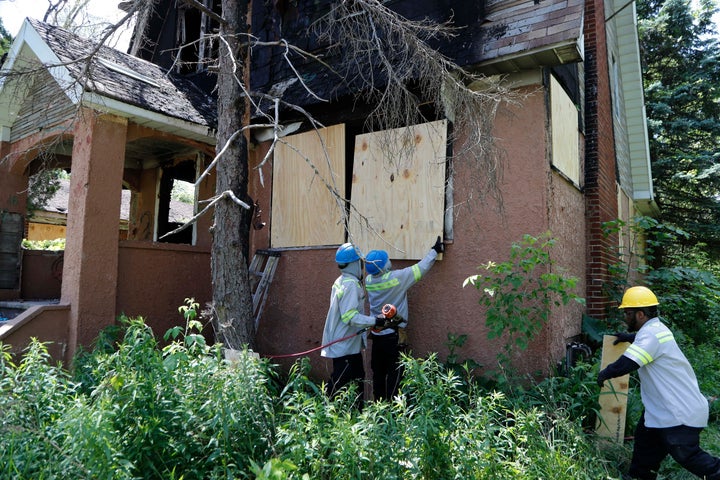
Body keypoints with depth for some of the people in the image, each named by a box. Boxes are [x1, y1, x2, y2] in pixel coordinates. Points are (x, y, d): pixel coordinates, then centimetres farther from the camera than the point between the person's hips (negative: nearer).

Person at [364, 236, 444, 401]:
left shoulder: (368, 280, -2)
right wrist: (435, 251, 2)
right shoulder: (397, 278, -18)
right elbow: (420, 268, -9)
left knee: (378, 373, 14)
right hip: (393, 334, -6)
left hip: (376, 333, 6)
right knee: (394, 373, 4)